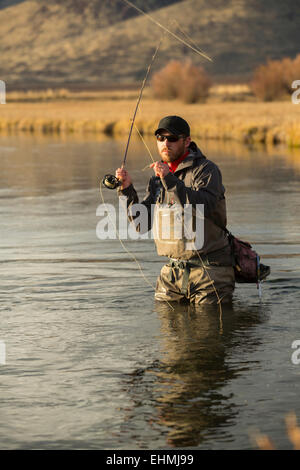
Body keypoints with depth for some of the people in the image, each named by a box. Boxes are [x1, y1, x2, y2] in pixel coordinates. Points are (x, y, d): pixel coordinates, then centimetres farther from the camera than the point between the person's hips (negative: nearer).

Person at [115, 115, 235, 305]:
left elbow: (204, 207, -26)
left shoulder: (206, 169, -7)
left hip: (208, 271, -6)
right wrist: (128, 190, -6)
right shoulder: (157, 179, 13)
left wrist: (170, 180, -30)